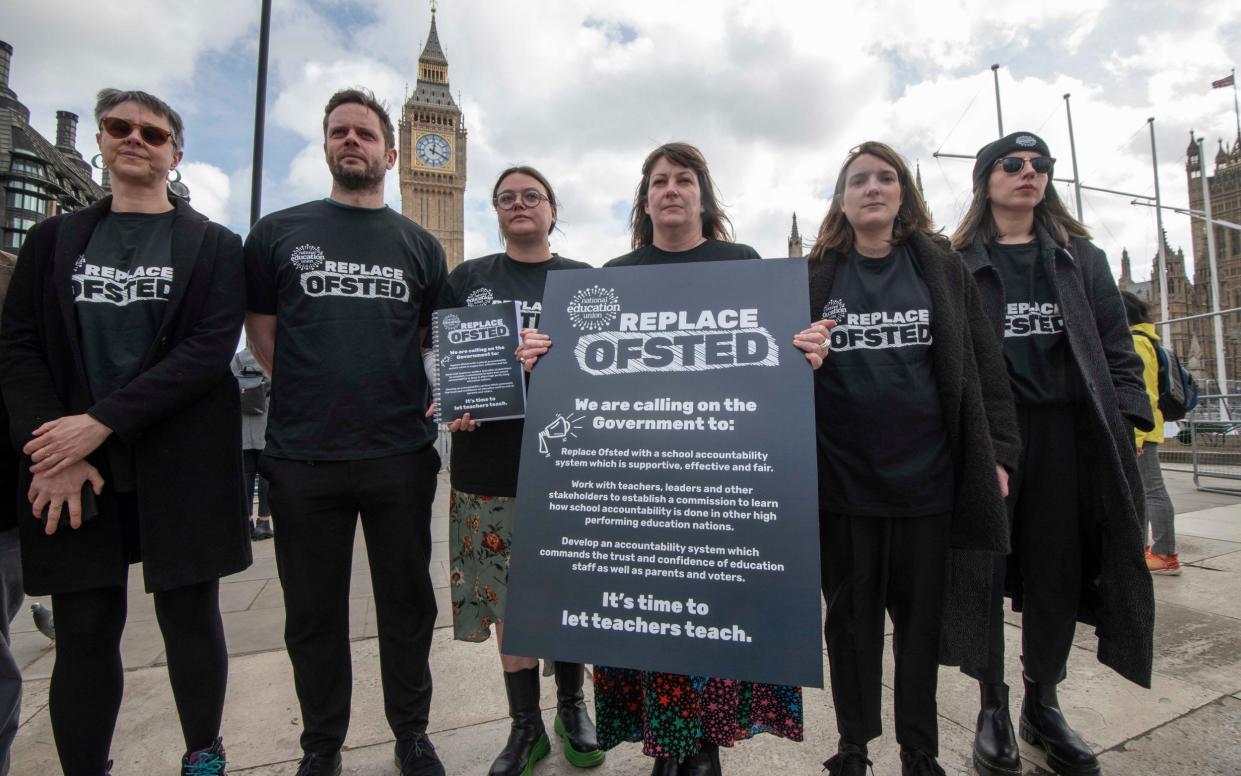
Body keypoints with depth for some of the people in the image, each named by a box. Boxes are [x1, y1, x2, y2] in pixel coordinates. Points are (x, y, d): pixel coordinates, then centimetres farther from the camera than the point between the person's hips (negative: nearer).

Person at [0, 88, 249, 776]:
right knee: (84, 635, 9)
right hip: (71, 470, 3)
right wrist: (55, 451, -8)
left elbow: (211, 348, -9)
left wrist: (101, 421, -15)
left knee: (190, 621, 7)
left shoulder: (214, 245, 3)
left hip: (183, 469, -2)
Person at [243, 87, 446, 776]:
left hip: (401, 454, 1)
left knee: (407, 602, 12)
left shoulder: (420, 246, 10)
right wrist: (314, 397, 2)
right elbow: (261, 332, 10)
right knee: (314, 613, 14)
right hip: (303, 455, 0)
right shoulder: (278, 232, 8)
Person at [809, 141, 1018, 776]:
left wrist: (997, 453, 1)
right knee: (851, 617, 13)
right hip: (842, 481, 0)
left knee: (922, 617, 14)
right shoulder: (815, 277, 5)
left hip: (928, 478, 1)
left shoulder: (942, 267, 7)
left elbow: (982, 364, 6)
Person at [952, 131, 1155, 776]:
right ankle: (992, 706, 19)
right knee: (986, 570, 3)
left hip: (1064, 434, 4)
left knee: (1058, 571, 9)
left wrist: (1123, 422, 0)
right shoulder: (957, 263, 3)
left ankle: (1042, 704, 27)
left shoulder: (1079, 258, 15)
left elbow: (1116, 348, 12)